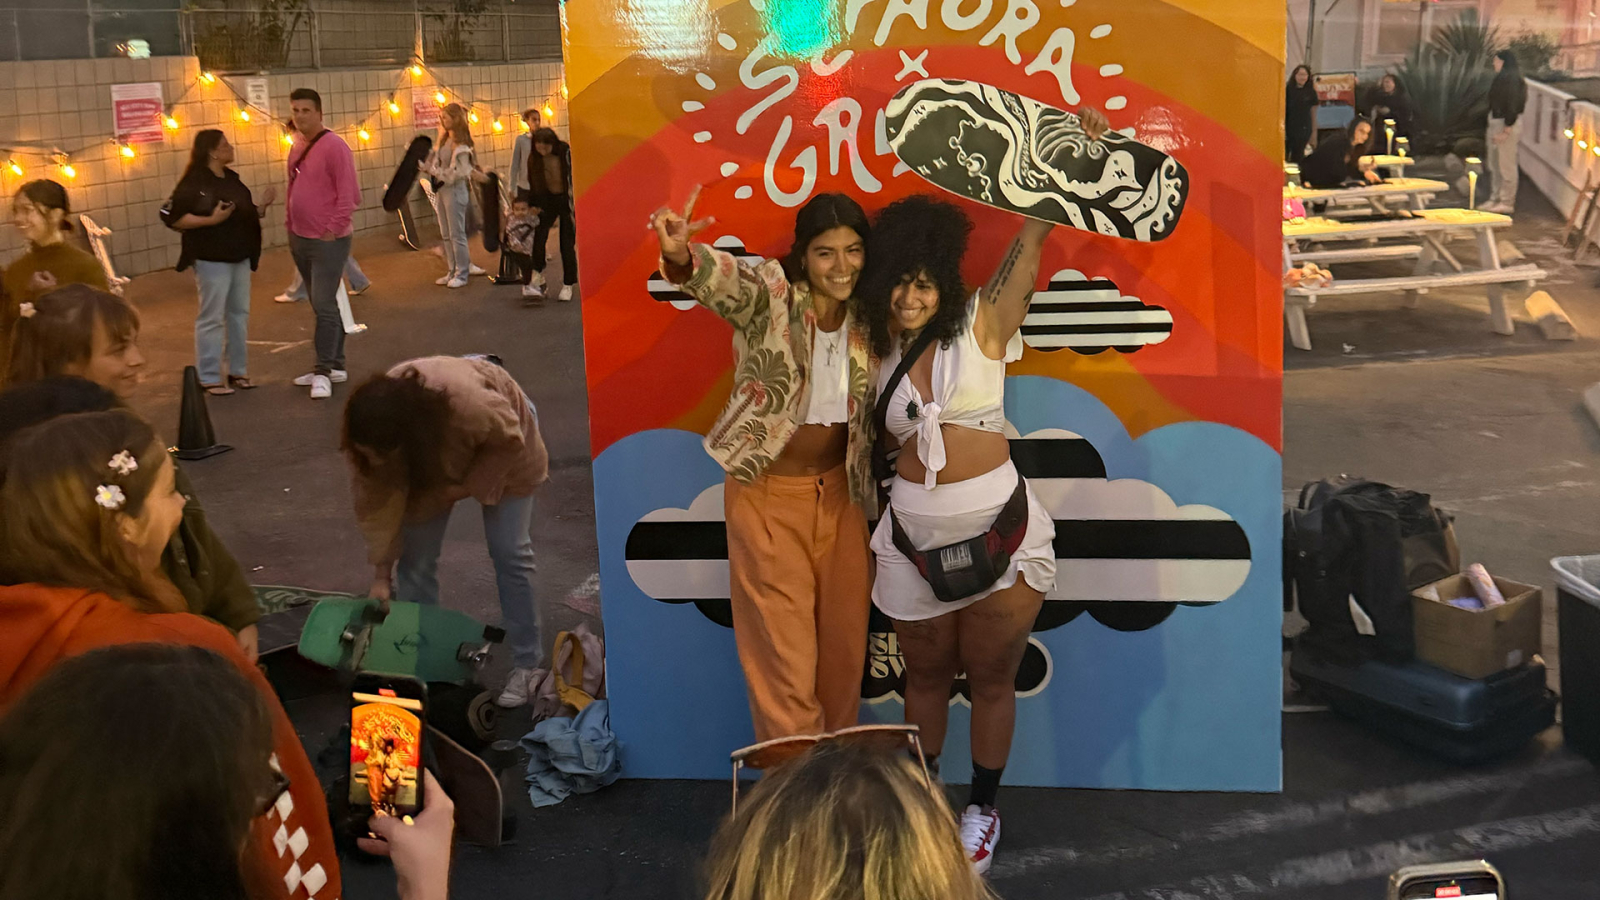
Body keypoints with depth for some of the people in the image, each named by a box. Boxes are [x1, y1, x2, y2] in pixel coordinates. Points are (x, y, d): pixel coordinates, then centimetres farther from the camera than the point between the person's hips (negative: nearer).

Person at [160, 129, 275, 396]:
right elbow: (171, 217, -17)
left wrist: (263, 204, 1)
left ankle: (238, 371, 22)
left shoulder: (232, 179, 11)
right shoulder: (194, 183, -12)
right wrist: (211, 219, -23)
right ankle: (209, 377, 4)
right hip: (212, 260, -8)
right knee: (212, 318, -3)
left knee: (239, 313, 12)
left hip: (239, 258, 8)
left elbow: (246, 215, 19)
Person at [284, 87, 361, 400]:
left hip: (328, 241, -8)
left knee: (324, 305, -9)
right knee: (322, 305, 13)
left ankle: (324, 371, -3)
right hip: (301, 239, 8)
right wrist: (291, 229, 14)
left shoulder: (334, 146, -13)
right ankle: (335, 365, 22)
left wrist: (332, 230, -18)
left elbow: (350, 195, -17)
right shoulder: (297, 148, 12)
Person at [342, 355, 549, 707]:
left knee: (509, 552, -5)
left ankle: (527, 666, 6)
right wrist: (381, 575, -15)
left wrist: (468, 487, -24)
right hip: (431, 456, 3)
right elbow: (376, 499, -19)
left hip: (497, 448, -3)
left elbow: (510, 440, -24)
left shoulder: (466, 403, -46)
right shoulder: (370, 434, -32)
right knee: (416, 556, -3)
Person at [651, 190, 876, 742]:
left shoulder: (866, 319, 0)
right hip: (769, 494, -5)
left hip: (841, 493, 5)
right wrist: (681, 256, -58)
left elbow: (873, 412, 10)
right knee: (784, 652, 2)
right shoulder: (771, 296, -14)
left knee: (846, 642, 14)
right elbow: (723, 280, -36)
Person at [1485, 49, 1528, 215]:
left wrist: (1506, 130, -22)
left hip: (1507, 125, -10)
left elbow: (1512, 106, -20)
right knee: (1495, 165, 15)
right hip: (1495, 123, 10)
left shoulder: (1512, 80, -16)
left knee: (1506, 165, -3)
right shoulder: (1500, 79, 12)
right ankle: (1496, 199, 23)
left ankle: (1507, 202, 2)